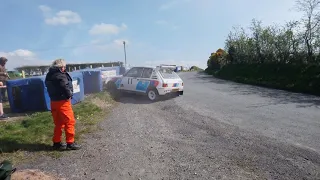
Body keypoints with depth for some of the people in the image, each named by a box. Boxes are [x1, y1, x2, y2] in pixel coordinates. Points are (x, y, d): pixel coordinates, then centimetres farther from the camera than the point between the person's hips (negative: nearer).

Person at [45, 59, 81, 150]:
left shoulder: (49, 75, 10)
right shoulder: (60, 76, -17)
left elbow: (49, 87, 12)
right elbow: (66, 88, -21)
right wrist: (69, 95, -2)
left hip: (53, 101, 9)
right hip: (62, 102, -9)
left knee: (58, 123, 17)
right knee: (70, 122, 0)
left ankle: (56, 142, 25)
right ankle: (70, 143, 4)